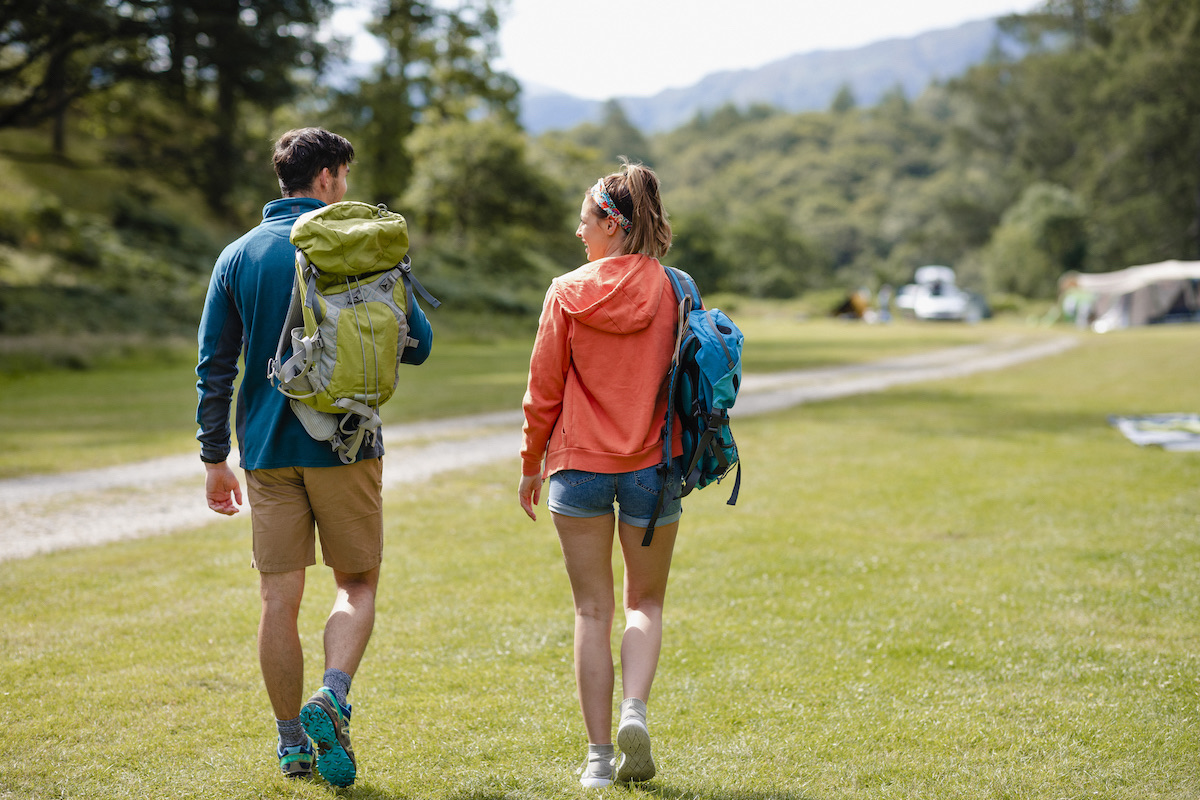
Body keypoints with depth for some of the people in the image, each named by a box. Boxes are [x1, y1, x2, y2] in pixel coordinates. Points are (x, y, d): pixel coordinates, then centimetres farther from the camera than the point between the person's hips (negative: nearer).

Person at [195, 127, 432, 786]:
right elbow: (417, 345, -1)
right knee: (357, 584, 10)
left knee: (280, 599, 6)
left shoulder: (237, 256, 6)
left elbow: (214, 365, 4)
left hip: (268, 450, 2)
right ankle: (332, 699, -13)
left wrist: (215, 458, 9)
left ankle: (292, 744, 11)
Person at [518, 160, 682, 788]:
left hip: (579, 465, -1)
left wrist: (532, 464, 10)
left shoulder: (568, 293, -6)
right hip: (652, 466, 1)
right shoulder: (672, 293, -3)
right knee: (645, 602, 17)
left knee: (593, 611, 9)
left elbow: (543, 390, -2)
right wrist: (683, 460, 15)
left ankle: (599, 754, 8)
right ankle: (634, 708, -8)